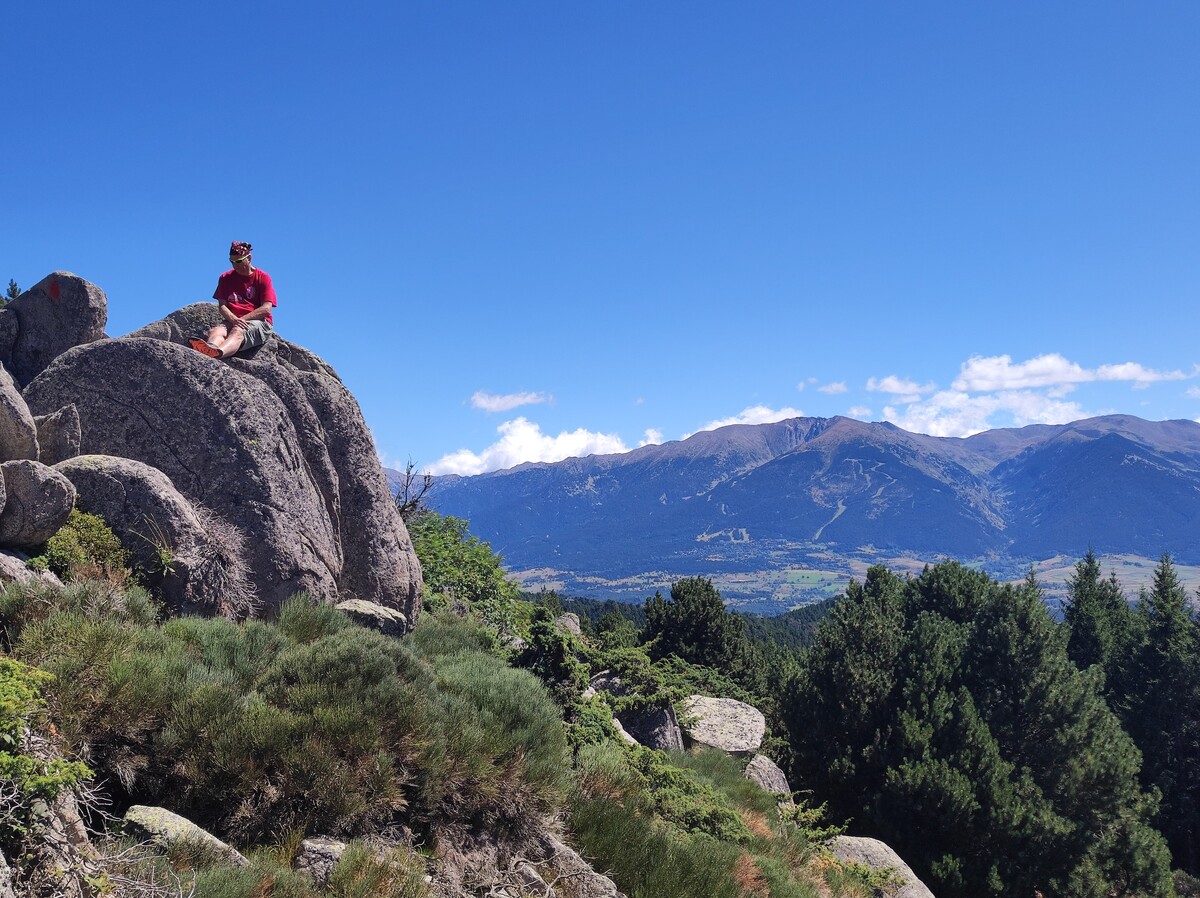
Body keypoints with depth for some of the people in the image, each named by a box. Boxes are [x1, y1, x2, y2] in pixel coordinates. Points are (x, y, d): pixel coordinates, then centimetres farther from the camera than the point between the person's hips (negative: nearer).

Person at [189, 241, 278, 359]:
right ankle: (211, 347, -69)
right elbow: (222, 306, 7)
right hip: (231, 320, 4)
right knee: (216, 331, -32)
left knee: (237, 332, -38)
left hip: (259, 322, -4)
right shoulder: (225, 278, 18)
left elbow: (266, 309, -5)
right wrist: (233, 319, -16)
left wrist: (242, 319, -15)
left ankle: (217, 352, -72)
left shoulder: (263, 277, 6)